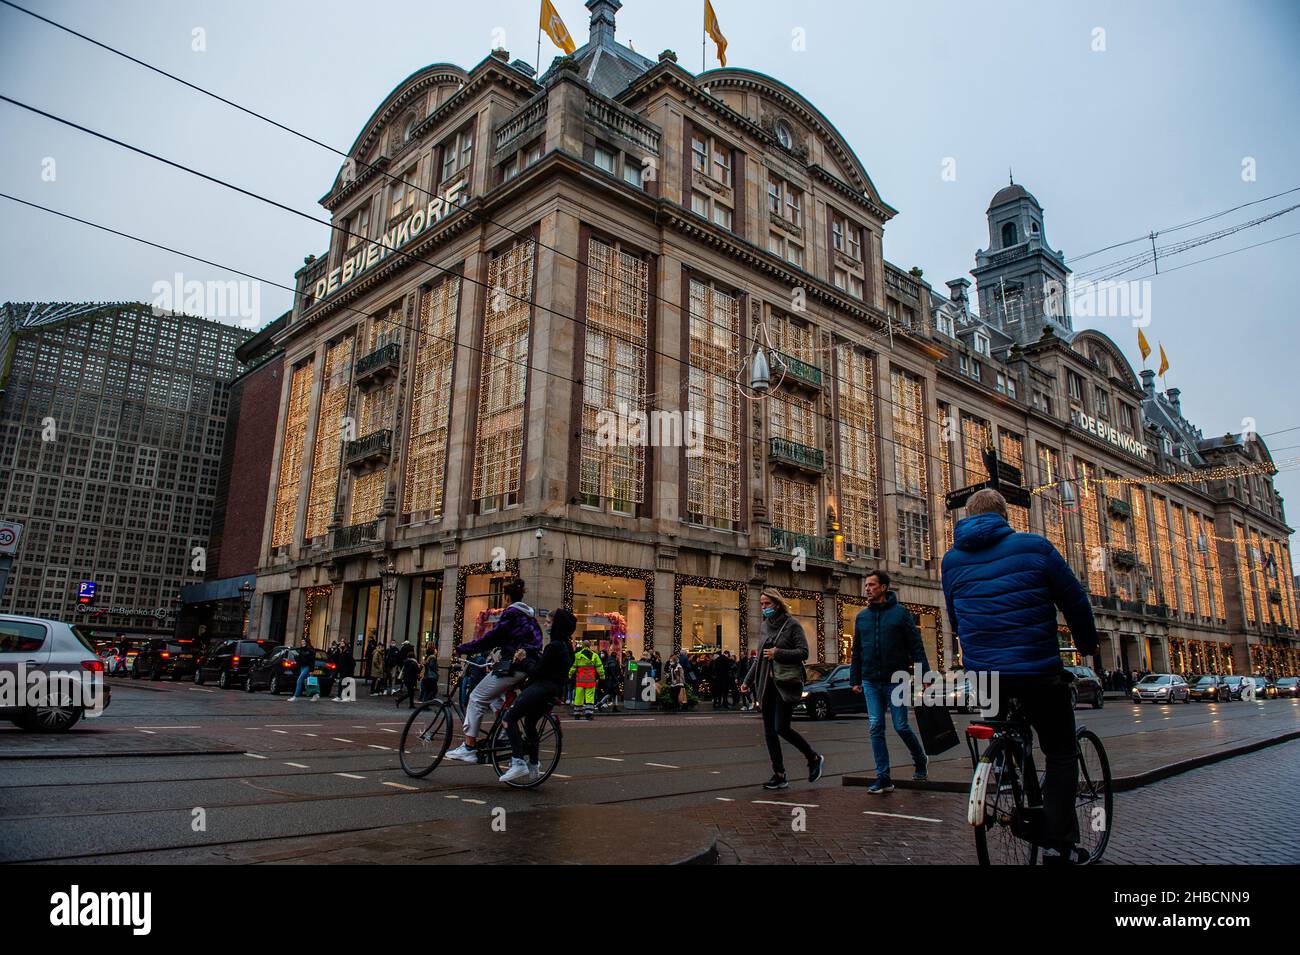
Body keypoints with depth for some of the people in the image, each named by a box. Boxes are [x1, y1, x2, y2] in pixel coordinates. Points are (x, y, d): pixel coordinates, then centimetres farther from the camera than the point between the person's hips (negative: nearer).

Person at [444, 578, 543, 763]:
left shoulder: (511, 613, -9)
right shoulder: (530, 614, 17)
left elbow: (491, 638, -13)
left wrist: (462, 649, -7)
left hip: (513, 665, -9)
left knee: (477, 698, -4)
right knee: (494, 696, 28)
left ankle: (468, 748, -9)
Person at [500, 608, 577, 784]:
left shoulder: (554, 646, -17)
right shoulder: (566, 646, 14)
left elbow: (536, 671, -17)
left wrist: (524, 659, -2)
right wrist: (523, 660, 8)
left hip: (542, 689, -11)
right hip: (554, 692, 11)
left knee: (509, 718, -12)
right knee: (529, 723, 27)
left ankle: (518, 763, -20)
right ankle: (534, 765, 35)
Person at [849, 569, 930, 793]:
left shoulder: (900, 612, -3)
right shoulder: (862, 616, 10)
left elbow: (916, 646, -5)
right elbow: (856, 651, 14)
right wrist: (855, 679, 11)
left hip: (895, 679, -4)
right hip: (871, 681, 4)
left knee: (901, 726, 2)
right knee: (876, 728, 1)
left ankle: (920, 760, 31)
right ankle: (883, 778, 8)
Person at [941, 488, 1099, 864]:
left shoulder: (952, 560, 5)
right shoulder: (1034, 546, -5)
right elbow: (1076, 603, 4)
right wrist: (1088, 646, 22)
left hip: (981, 673, 3)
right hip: (1038, 672, -3)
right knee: (1061, 753, 13)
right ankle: (1058, 843, 4)